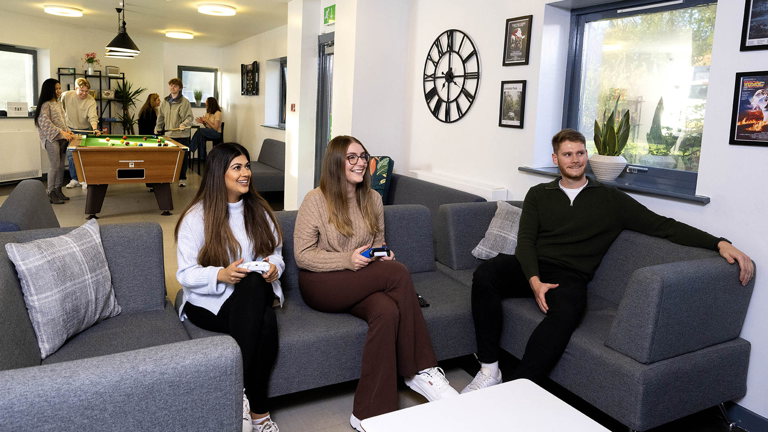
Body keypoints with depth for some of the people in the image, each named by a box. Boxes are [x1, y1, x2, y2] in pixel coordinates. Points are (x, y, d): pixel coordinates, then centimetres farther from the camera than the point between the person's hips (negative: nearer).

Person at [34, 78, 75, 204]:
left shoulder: (58, 103, 15)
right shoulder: (45, 105, -11)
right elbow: (46, 123, -19)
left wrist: (68, 131, 6)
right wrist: (62, 132, -25)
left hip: (62, 138, 8)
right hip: (51, 138, -8)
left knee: (61, 165, 9)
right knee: (54, 165, -9)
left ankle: (58, 191, 18)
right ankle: (51, 194, -3)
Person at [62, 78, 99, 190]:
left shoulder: (91, 101, -16)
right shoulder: (66, 95, -8)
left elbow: (93, 116, -26)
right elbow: (60, 109, 8)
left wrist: (95, 129, -44)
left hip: (84, 130, -2)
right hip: (70, 129, 2)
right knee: (70, 155, 3)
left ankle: (84, 179, 11)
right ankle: (74, 179, 15)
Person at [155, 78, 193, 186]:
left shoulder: (185, 102, -4)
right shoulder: (164, 102, 13)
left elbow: (189, 117, -8)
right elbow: (161, 117, 23)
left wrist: (184, 124, -26)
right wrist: (157, 128, 21)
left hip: (182, 135, -4)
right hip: (168, 134, 4)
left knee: (182, 157, 1)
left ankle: (182, 178, 12)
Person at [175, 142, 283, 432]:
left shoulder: (258, 210, 10)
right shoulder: (196, 217, -5)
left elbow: (276, 253, 14)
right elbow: (186, 274, -8)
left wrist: (274, 267, -11)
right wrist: (222, 274, -27)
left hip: (257, 293, 3)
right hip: (208, 301, -3)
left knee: (252, 283, -36)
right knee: (265, 322, -33)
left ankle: (239, 391, -27)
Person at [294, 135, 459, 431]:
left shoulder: (372, 199, 12)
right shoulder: (316, 200, -5)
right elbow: (302, 256, -7)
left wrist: (382, 255, -4)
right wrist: (347, 261, -20)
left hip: (362, 284, 5)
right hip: (320, 285, -5)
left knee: (388, 311, -33)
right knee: (399, 273, -28)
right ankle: (421, 370, -21)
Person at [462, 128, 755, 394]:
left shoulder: (610, 200, 13)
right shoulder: (539, 194, 17)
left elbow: (662, 226, 7)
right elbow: (525, 240, 6)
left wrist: (720, 243, -7)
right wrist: (534, 281, -14)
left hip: (569, 276, -1)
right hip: (530, 270, 2)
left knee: (565, 311, -38)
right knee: (486, 272, -31)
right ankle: (489, 370, -25)